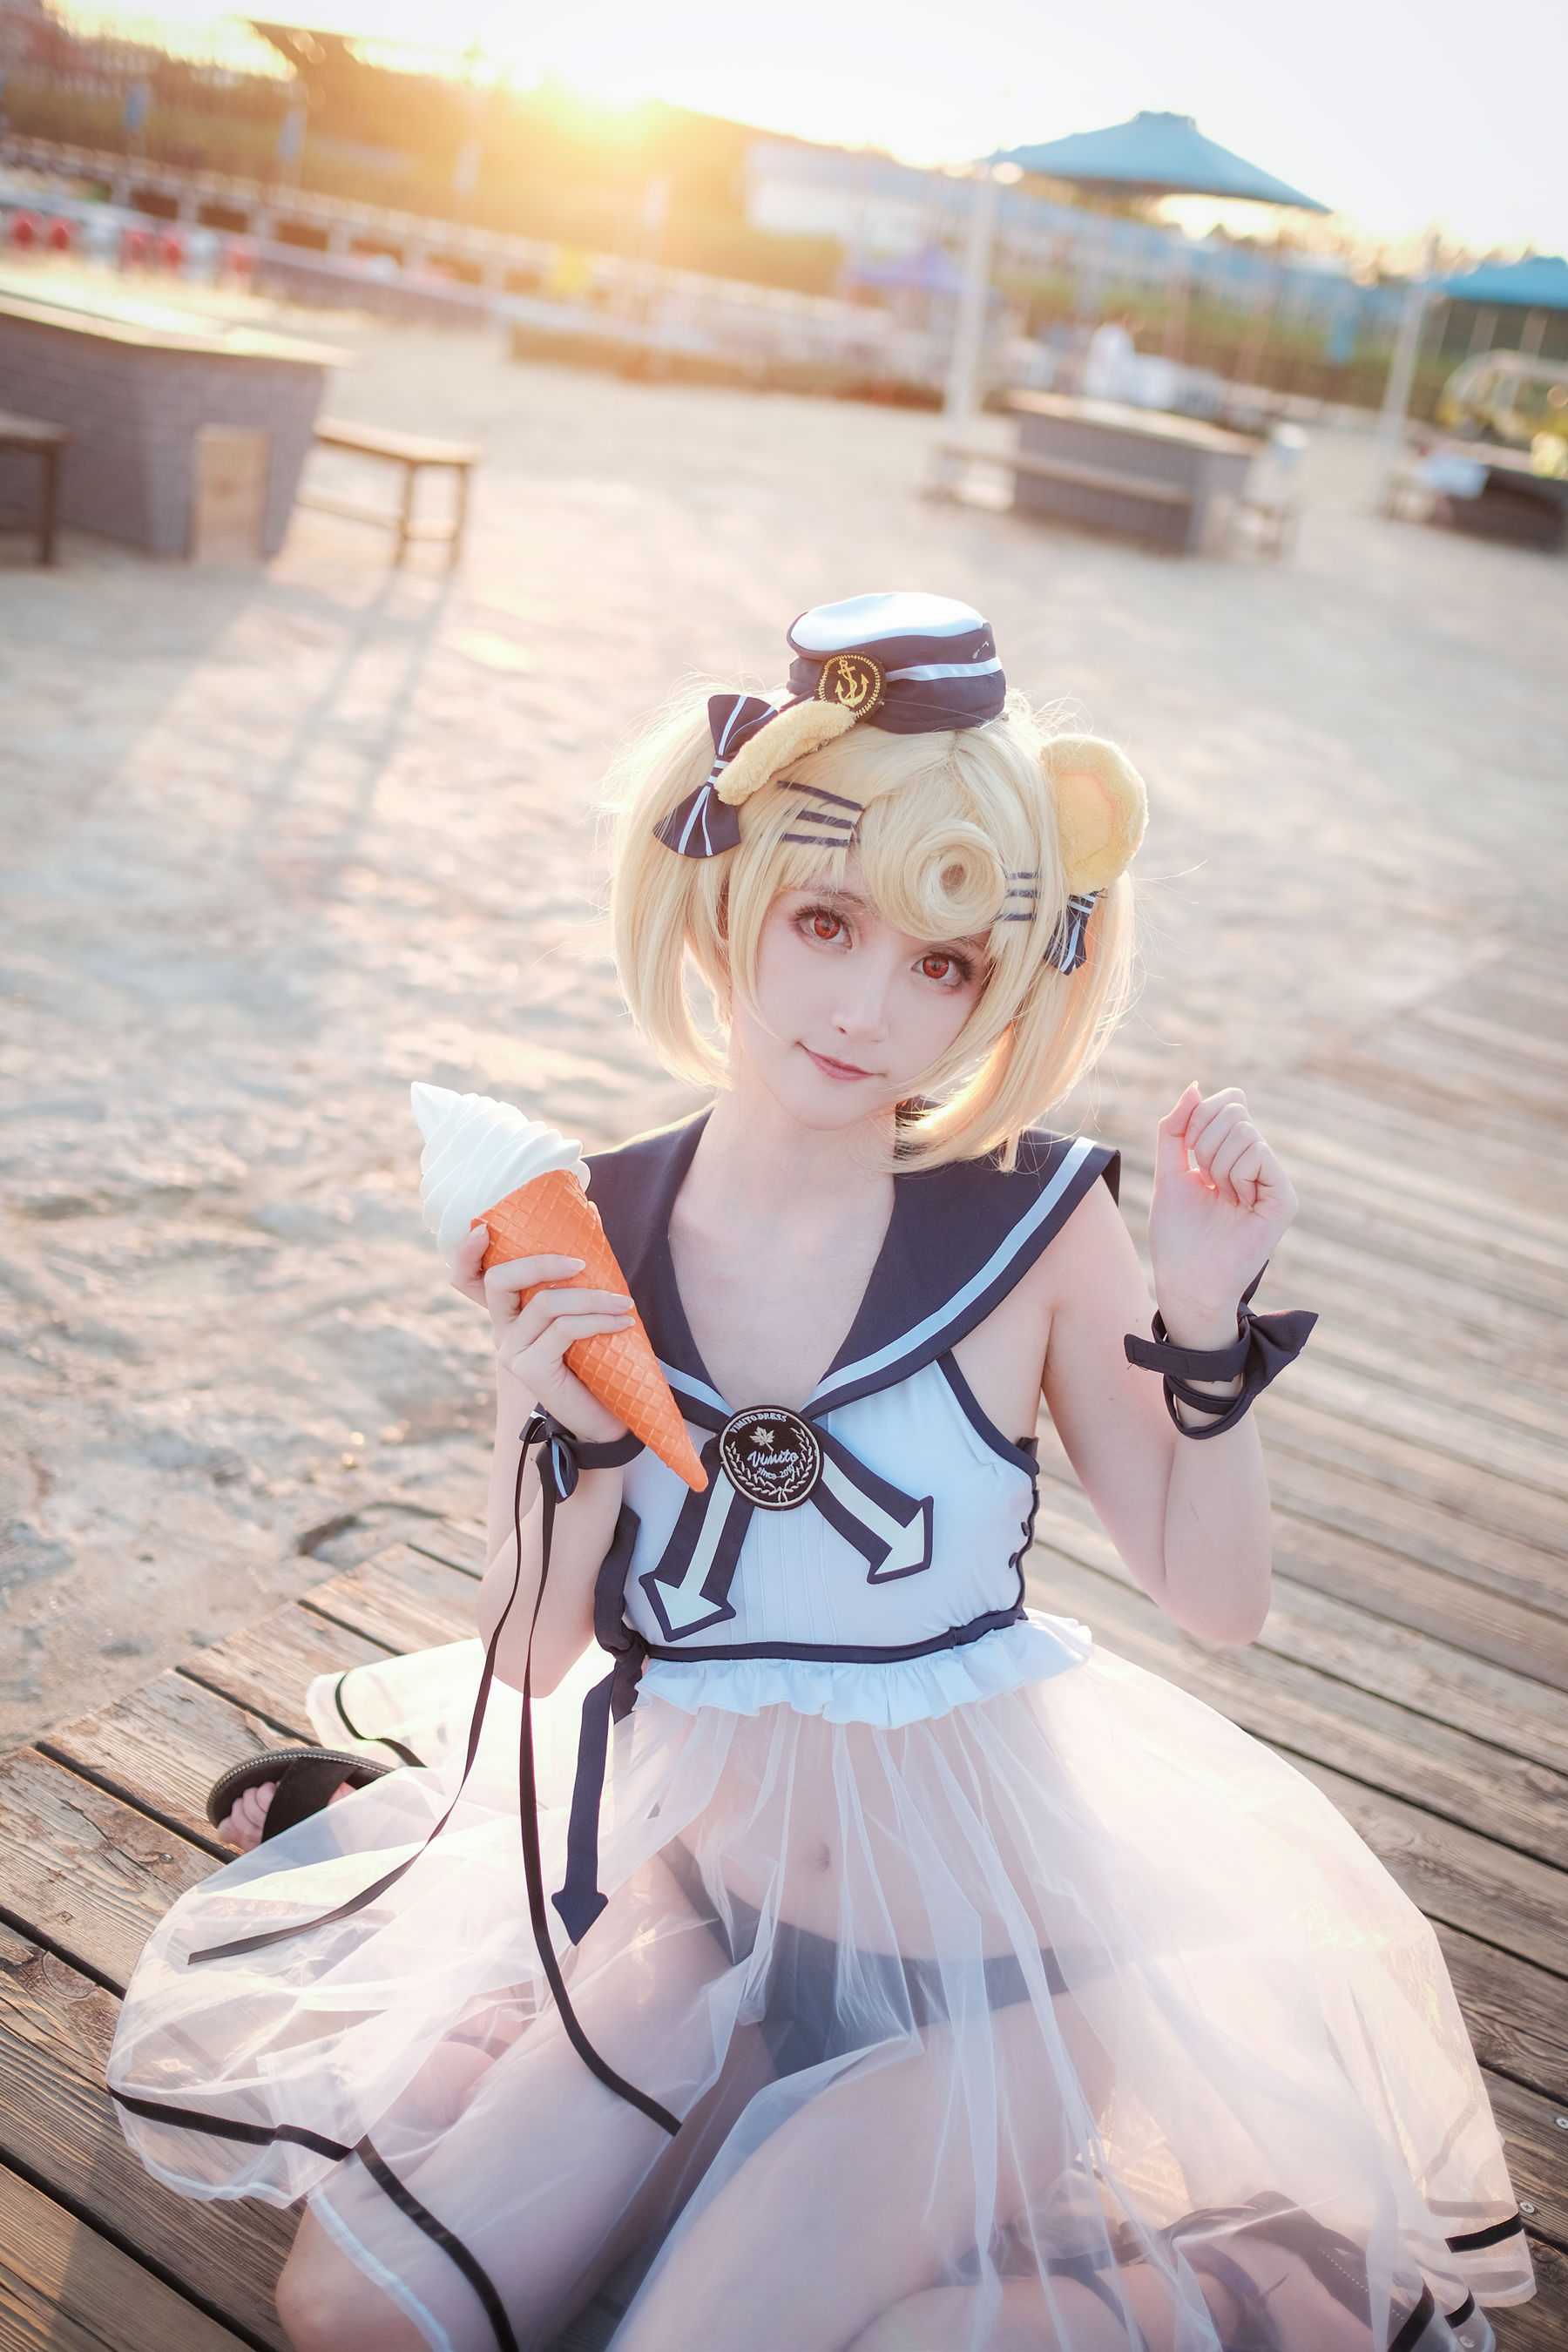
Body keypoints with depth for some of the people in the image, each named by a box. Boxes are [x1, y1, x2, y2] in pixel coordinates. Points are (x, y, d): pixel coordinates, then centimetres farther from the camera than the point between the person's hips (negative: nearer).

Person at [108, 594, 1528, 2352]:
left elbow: (1216, 1597, -12)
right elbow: (534, 1652, -7)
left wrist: (1205, 1315, -25)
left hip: (982, 1947, -3)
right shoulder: (582, 1242, -12)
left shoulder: (1033, 1224, -18)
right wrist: (572, 1432, -25)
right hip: (712, 1900, 4)